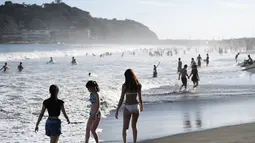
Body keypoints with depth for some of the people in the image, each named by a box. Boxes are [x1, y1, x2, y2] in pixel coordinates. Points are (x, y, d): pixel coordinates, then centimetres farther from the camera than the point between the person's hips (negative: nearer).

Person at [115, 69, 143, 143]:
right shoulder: (138, 85, -3)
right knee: (134, 126, 20)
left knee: (125, 128, 5)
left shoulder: (125, 85, -12)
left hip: (128, 107, -3)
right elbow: (140, 97, 5)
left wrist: (117, 111, -8)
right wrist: (141, 106, 24)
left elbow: (121, 99, -12)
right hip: (136, 106, 4)